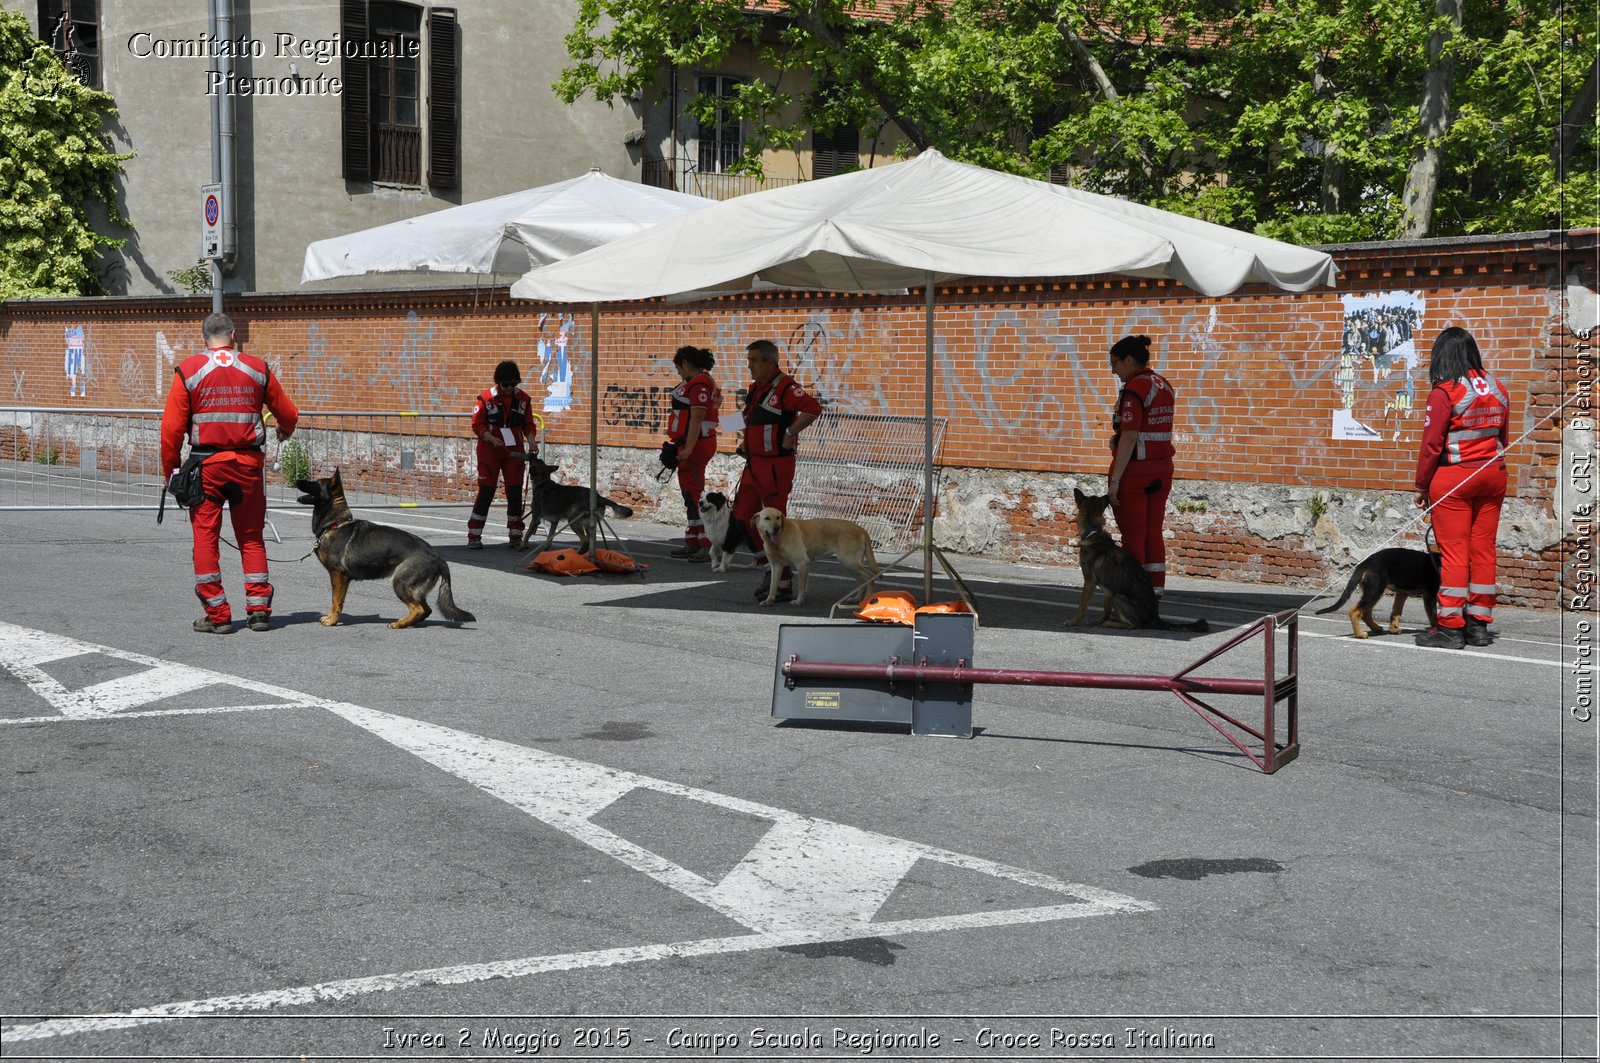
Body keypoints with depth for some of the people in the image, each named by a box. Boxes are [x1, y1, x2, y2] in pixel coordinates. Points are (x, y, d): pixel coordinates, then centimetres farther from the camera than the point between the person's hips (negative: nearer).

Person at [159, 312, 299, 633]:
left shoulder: (188, 370, -2)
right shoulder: (257, 368, 4)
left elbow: (172, 426, -4)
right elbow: (287, 413, 14)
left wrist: (171, 468, 7)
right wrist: (284, 429, 37)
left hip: (206, 464, -2)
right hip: (248, 462, 2)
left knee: (205, 538, 4)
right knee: (252, 538, 12)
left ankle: (217, 616, 4)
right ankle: (259, 610, 11)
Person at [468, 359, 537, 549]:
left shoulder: (523, 398, 3)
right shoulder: (486, 398, -7)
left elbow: (528, 424, 9)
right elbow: (477, 424, -6)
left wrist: (531, 439, -10)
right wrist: (492, 439, -20)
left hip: (514, 451, 3)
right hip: (489, 450, -3)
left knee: (515, 492, 3)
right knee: (486, 491, -4)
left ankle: (515, 537, 12)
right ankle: (474, 536, 2)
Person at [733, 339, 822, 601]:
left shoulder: (784, 387, -16)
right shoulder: (755, 388, 13)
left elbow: (813, 408, -31)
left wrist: (790, 433, -25)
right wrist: (746, 442, 15)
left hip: (776, 465, -9)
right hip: (753, 464, 9)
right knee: (743, 517, 10)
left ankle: (784, 584, 5)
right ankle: (769, 568, 23)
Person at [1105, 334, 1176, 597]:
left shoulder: (1134, 389, -15)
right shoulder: (1164, 385, 12)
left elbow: (1129, 438, -20)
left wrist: (1115, 480, -18)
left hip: (1134, 468, -8)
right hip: (1161, 467, 8)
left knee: (1132, 536, -2)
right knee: (1153, 533, 10)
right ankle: (1155, 593, 12)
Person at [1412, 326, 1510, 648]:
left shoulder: (1444, 392, -13)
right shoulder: (1497, 389, 6)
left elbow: (1432, 444, -11)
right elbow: (1503, 437, 13)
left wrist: (1422, 485, -2)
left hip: (1454, 477, -6)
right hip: (1493, 475, 6)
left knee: (1453, 552, -2)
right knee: (1483, 550, 9)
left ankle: (1450, 627, 1)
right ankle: (1479, 624, 15)